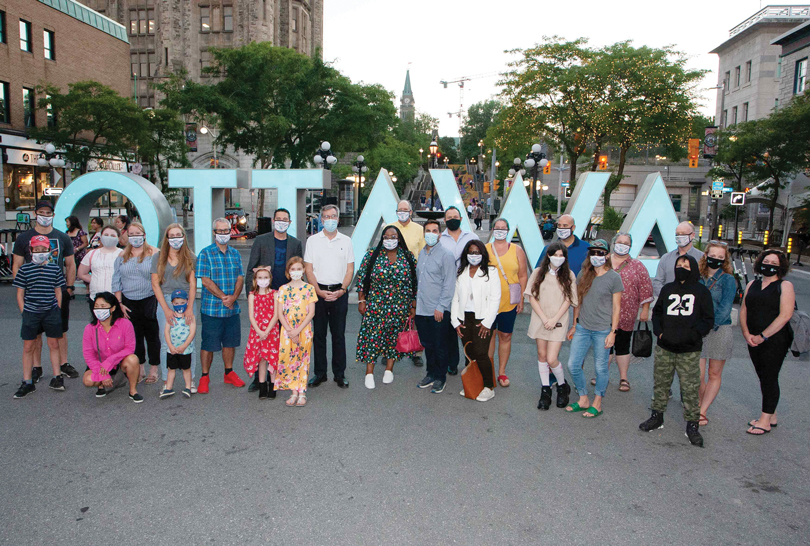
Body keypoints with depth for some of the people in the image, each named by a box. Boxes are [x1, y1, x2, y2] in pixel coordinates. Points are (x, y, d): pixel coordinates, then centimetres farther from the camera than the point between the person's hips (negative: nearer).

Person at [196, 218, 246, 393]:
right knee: (208, 344, 1)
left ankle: (229, 373, 27)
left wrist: (233, 297, -11)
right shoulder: (205, 253, -4)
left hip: (232, 308, 5)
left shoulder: (235, 253, 11)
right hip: (211, 309, -4)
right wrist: (223, 297, -16)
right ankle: (204, 377, 15)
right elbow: (205, 281, -10)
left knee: (230, 342, 13)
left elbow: (240, 278, 6)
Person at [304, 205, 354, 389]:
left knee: (339, 334, 4)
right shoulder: (313, 240, 5)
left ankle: (339, 374, 14)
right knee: (319, 334, 5)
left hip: (339, 292, 0)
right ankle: (319, 373, 15)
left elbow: (350, 269, 6)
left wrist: (341, 290, -8)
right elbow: (308, 269, 2)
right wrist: (319, 291, -9)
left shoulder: (346, 241, 7)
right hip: (318, 291, 0)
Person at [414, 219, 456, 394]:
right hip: (421, 309, 6)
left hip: (438, 311, -6)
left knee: (439, 346, 5)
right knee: (427, 344, 15)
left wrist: (440, 307, -14)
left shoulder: (446, 255, -10)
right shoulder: (421, 253, 11)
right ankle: (431, 374, 30)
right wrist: (417, 298, 14)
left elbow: (449, 284, -12)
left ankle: (440, 378, 19)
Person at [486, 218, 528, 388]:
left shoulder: (517, 250, 4)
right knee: (489, 335, 8)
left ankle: (502, 372, 20)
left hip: (509, 302, 0)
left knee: (505, 336, 8)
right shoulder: (484, 249, 4)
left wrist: (521, 299, 0)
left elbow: (523, 276, 5)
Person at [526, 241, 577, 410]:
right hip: (540, 320, 2)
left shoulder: (569, 275, 1)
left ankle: (562, 386, 19)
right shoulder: (538, 273, 2)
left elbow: (568, 301, -2)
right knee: (541, 355, 8)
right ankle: (545, 390, 22)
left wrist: (554, 319, -11)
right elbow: (532, 297, -1)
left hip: (558, 322, -2)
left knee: (551, 358, -8)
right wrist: (544, 318, -9)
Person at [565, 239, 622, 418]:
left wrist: (613, 332, -8)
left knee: (601, 368, 6)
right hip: (582, 328, 4)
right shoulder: (583, 275, 6)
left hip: (603, 330, -4)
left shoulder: (613, 277, -5)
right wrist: (574, 325, 13)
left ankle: (597, 404, 23)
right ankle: (583, 400, 22)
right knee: (573, 365, 4)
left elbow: (616, 307, -4)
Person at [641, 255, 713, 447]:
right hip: (664, 348, 3)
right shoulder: (667, 289, 12)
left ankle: (692, 425, 9)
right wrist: (659, 331, 1)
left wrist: (693, 334, -13)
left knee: (690, 388, -2)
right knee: (660, 383, 11)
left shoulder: (701, 291, 2)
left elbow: (708, 320, 1)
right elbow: (656, 312, 17)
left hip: (689, 351, -3)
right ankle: (657, 416, 25)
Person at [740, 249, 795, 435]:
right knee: (763, 378, 11)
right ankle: (771, 416, 23)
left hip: (775, 340, -5)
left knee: (769, 378, -3)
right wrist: (746, 334, -5)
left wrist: (763, 336, -15)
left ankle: (765, 421, 4)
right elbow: (744, 310, 10)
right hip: (754, 341, 5)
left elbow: (785, 315, -13)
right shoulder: (752, 285, 12)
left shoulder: (785, 286, -4)